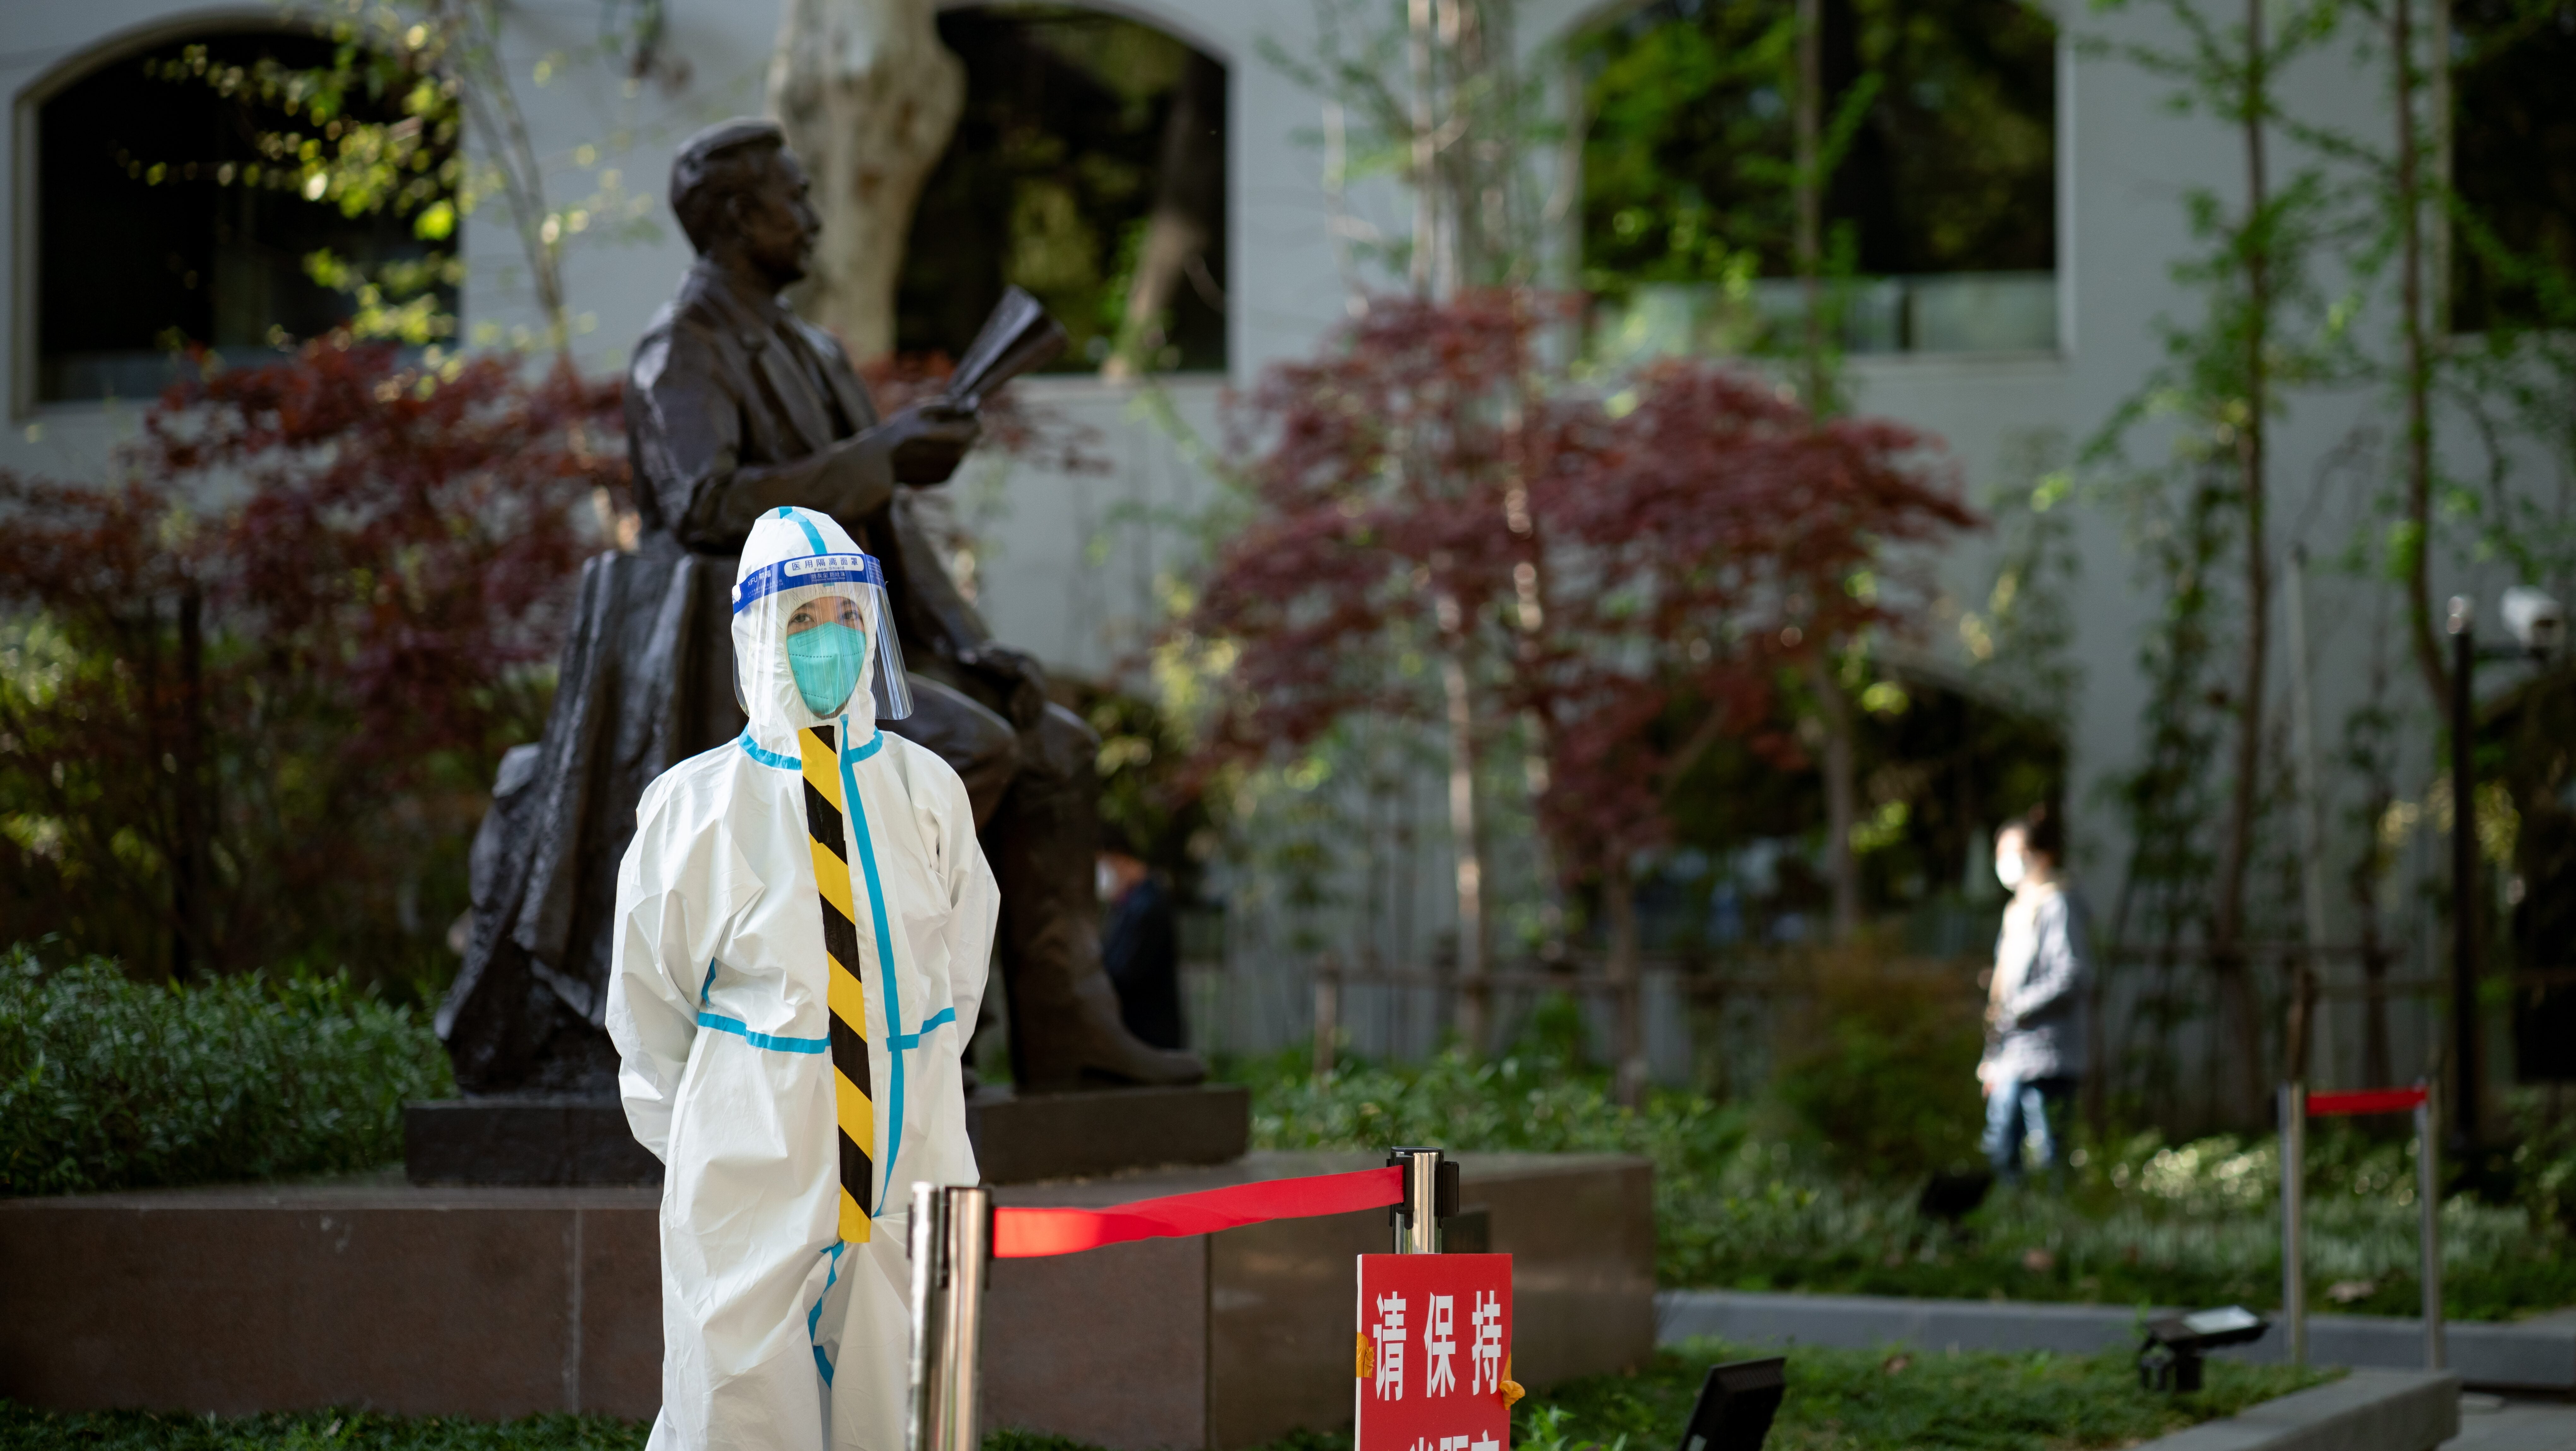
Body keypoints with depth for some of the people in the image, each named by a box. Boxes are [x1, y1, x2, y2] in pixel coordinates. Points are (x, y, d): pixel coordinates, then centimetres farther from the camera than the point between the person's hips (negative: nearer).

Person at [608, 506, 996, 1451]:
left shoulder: (927, 794, 3)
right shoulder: (696, 805, -2)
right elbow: (648, 997, 6)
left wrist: (907, 1083, 10)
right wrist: (698, 1145, 7)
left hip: (910, 1160, 2)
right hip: (754, 1171, -2)